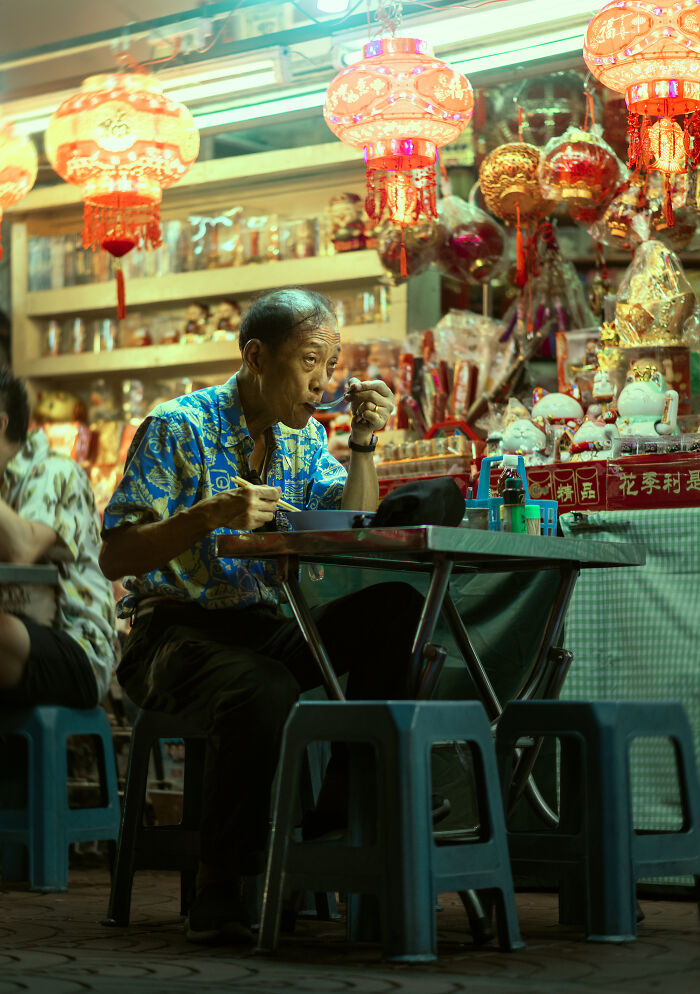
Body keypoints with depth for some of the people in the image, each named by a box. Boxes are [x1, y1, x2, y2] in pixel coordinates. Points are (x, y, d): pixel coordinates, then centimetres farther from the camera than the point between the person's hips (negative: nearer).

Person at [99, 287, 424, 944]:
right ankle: (220, 892, -22)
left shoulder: (305, 437, 13)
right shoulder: (178, 428, -7)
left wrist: (363, 445, -7)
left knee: (397, 610, -19)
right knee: (264, 693, -38)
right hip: (177, 630, -6)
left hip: (266, 628, 6)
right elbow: (115, 557, -12)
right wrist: (212, 513, -25)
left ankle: (335, 812, -13)